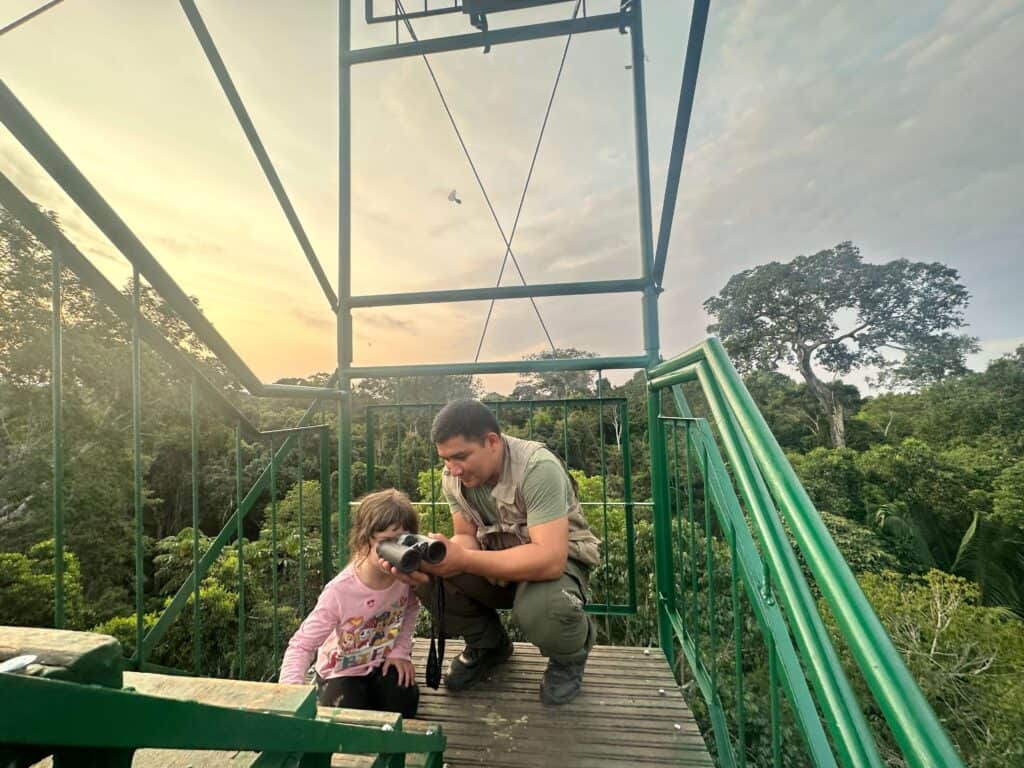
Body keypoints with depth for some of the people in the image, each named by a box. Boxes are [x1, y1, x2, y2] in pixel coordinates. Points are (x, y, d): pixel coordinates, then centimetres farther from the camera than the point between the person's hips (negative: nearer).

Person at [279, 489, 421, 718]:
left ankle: (370, 690, 15)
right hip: (342, 669, -2)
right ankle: (325, 692, 13)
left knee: (403, 707, -17)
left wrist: (400, 650, -6)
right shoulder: (339, 592, -34)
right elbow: (301, 645, -28)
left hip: (383, 661, 3)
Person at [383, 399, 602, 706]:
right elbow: (467, 537, -7)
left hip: (558, 560, -5)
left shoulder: (538, 468, -31)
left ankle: (569, 655, 2)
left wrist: (462, 560, -41)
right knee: (427, 572, -18)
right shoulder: (452, 476, -10)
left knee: (539, 609, -38)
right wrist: (433, 558, -30)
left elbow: (550, 559, -37)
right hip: (499, 560, 5)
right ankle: (488, 644, 10)